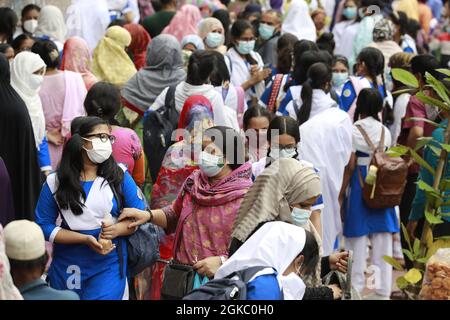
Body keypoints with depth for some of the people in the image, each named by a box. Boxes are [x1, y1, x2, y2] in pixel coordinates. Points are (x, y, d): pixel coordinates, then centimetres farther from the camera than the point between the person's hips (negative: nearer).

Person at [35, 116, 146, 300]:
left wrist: (116, 229, -17)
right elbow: (43, 226, -5)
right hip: (67, 264, 1)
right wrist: (86, 239, -16)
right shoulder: (55, 182, -2)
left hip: (109, 264, -1)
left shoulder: (119, 177, 0)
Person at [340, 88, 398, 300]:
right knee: (382, 241, 8)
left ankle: (356, 288, 7)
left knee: (358, 241, 3)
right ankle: (383, 290, 12)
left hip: (359, 184, -4)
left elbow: (350, 166, -11)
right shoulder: (385, 131, 4)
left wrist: (341, 193, -4)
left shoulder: (354, 131, -9)